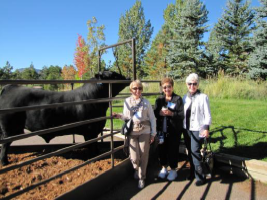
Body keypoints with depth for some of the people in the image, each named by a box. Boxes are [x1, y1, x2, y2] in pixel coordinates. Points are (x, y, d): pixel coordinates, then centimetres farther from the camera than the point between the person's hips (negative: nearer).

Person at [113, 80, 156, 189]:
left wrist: (153, 133, -1)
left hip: (145, 132, 0)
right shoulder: (127, 101, 2)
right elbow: (126, 117, 8)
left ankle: (141, 178, 28)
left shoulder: (146, 102, -1)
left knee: (143, 156, 5)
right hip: (132, 132, 1)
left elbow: (152, 118, 1)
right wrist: (119, 116, -13)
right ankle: (137, 169, 37)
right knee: (134, 157, 1)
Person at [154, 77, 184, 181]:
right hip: (162, 129, 4)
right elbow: (154, 113, 8)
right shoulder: (159, 99, 7)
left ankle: (173, 170, 28)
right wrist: (160, 113, -13)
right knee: (162, 149, 11)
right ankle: (164, 168, 33)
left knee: (173, 150, 6)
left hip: (174, 130, -3)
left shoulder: (178, 99, -6)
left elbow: (182, 115, -9)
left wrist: (171, 113, -25)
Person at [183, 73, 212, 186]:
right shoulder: (185, 97, 8)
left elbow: (207, 114, -7)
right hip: (186, 128, 5)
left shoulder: (203, 97, -7)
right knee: (190, 152, 13)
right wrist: (182, 127, 11)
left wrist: (206, 128, -17)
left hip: (197, 129, -5)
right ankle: (192, 172, 30)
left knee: (195, 151, -8)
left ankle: (200, 177, 7)